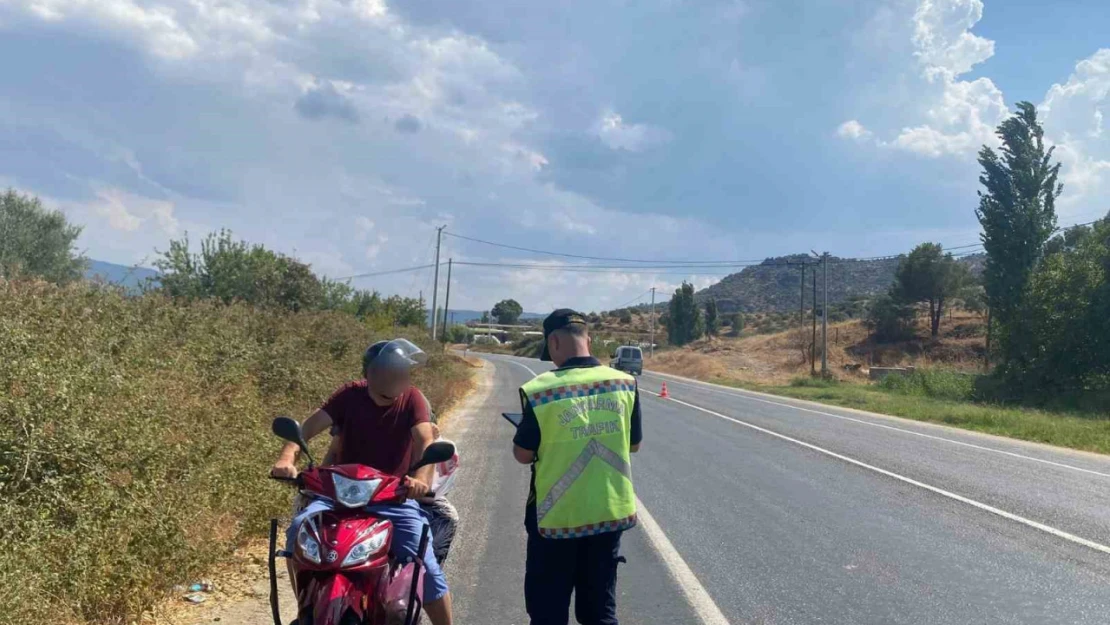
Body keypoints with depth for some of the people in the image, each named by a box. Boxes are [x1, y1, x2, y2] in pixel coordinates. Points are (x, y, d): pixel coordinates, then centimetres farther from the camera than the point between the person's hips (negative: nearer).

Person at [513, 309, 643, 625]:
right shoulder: (626, 383, -5)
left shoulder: (539, 390, -16)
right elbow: (634, 445, 7)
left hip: (557, 517, -3)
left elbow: (522, 455, -6)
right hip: (612, 512, 4)